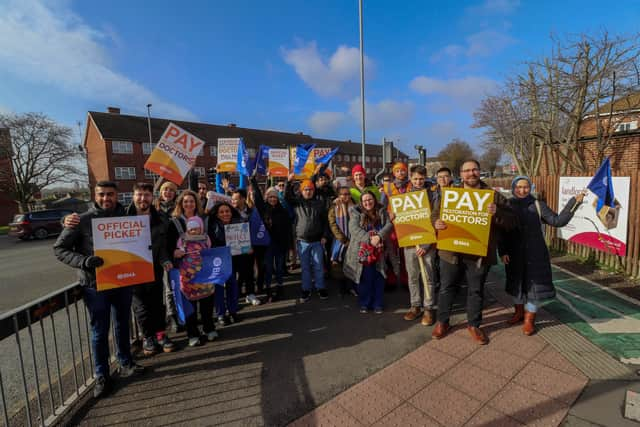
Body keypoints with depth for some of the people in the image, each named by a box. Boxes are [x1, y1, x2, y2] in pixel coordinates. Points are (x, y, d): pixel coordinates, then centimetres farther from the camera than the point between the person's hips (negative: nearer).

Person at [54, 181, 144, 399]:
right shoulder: (83, 220, -8)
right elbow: (59, 248, -5)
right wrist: (83, 261, -22)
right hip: (95, 284, -3)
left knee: (123, 325, 17)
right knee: (99, 331, 8)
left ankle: (125, 363, 36)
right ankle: (102, 376, 26)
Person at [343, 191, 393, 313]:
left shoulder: (382, 211, 7)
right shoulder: (356, 212, -1)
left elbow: (389, 224, -6)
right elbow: (354, 229, -15)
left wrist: (379, 236, -24)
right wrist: (369, 239, -26)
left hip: (379, 251, 2)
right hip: (363, 251, -2)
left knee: (379, 278, 9)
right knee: (365, 278, 6)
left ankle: (378, 304, 25)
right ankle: (364, 303, 24)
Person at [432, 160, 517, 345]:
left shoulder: (494, 195, 2)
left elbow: (511, 222, -1)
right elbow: (435, 213, 7)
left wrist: (497, 213, -23)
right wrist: (436, 222, -17)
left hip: (479, 253, 0)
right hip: (451, 251, 1)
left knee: (476, 290, 14)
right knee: (447, 287, 11)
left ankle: (474, 325, 34)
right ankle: (442, 322, 29)